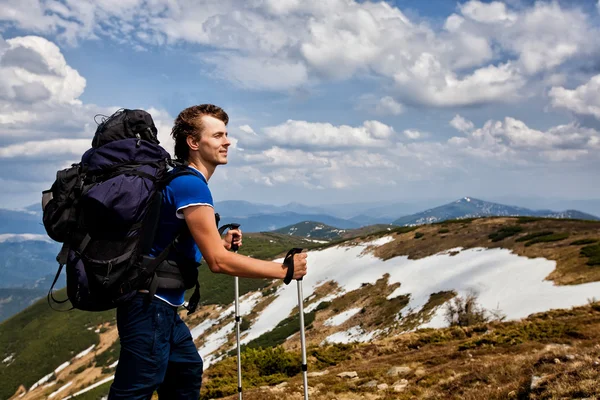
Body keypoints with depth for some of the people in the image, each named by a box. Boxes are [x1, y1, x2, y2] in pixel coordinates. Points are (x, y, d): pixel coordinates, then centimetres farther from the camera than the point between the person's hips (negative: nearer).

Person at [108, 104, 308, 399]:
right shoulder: (190, 184, -18)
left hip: (161, 306, 11)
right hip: (149, 305, -11)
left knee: (187, 373, 22)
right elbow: (217, 262, -23)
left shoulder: (183, 180, 13)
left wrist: (220, 243, 10)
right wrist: (283, 270, -16)